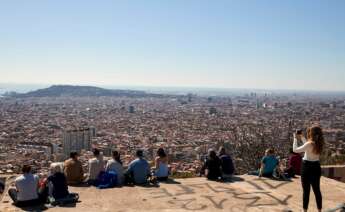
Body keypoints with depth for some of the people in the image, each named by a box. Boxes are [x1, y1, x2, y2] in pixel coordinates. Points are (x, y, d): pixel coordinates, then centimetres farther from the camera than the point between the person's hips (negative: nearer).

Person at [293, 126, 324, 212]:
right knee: (317, 190, 15)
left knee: (306, 191, 5)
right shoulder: (319, 144, -1)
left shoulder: (309, 144, -22)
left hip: (307, 168, -6)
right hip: (316, 168, 6)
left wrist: (295, 138, -7)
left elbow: (295, 150, -16)